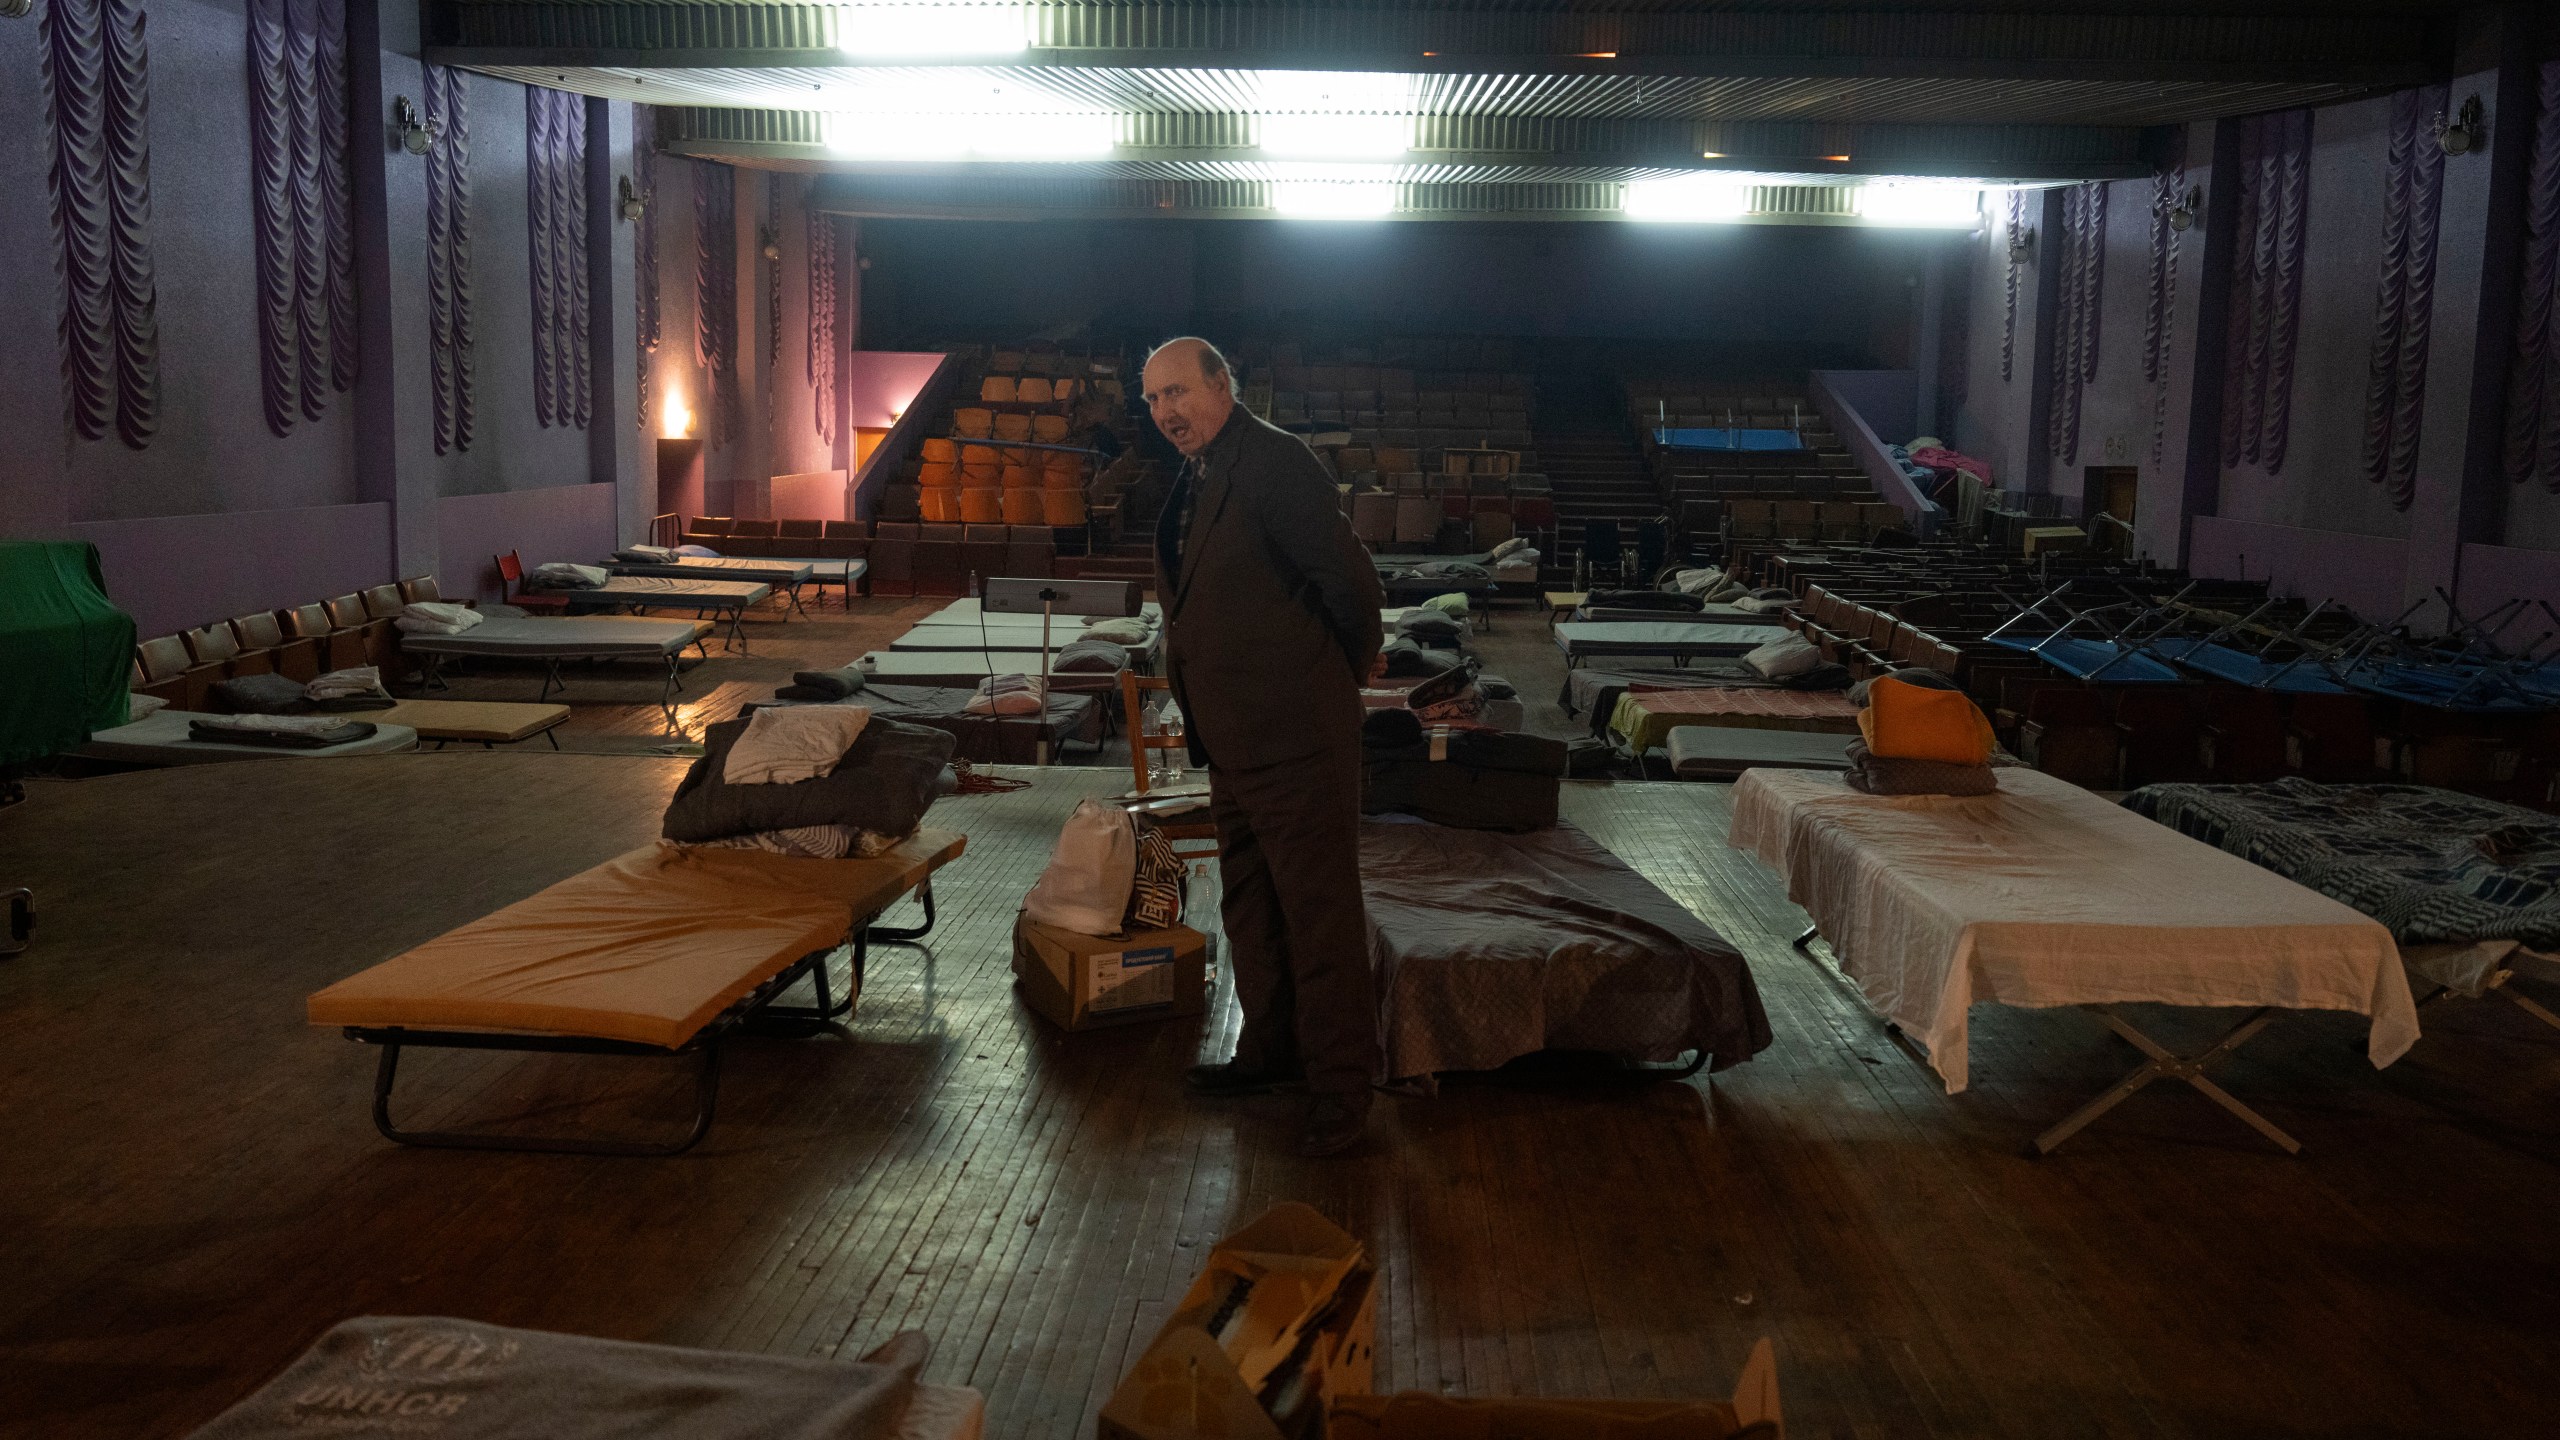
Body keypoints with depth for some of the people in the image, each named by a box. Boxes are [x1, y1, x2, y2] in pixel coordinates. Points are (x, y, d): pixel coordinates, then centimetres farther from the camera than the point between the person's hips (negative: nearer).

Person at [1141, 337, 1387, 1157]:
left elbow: (1350, 579, -18)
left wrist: (1343, 674, -3)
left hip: (1296, 737, -10)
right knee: (1250, 905, 21)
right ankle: (1273, 1050, 37)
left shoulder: (1272, 461, -16)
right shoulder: (1198, 480, 15)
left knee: (1320, 912, -2)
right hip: (1233, 740, 10)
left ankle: (1341, 1089, 8)